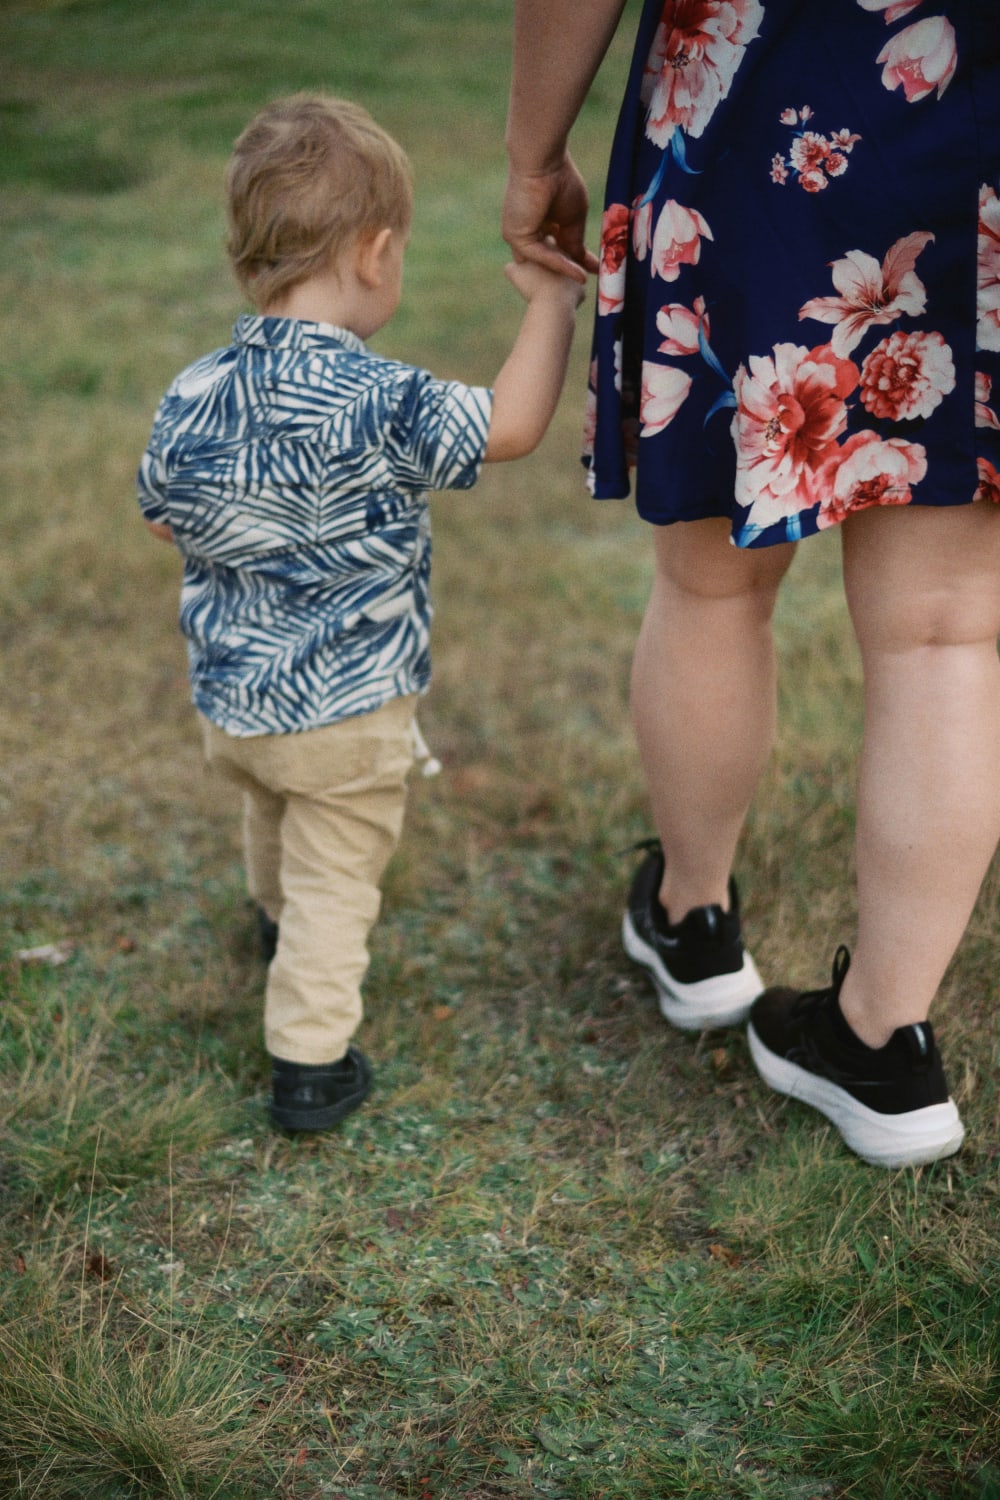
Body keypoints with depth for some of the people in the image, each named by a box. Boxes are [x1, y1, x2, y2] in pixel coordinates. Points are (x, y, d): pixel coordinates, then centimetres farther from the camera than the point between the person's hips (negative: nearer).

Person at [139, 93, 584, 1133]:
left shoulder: (193, 395, -9)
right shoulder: (379, 403, -27)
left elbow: (160, 516, 6)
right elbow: (512, 426, -19)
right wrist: (552, 301, -11)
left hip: (228, 698, 6)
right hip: (348, 708, -6)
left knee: (273, 831, 34)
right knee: (334, 885, 10)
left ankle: (279, 927, 61)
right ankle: (308, 1064, 16)